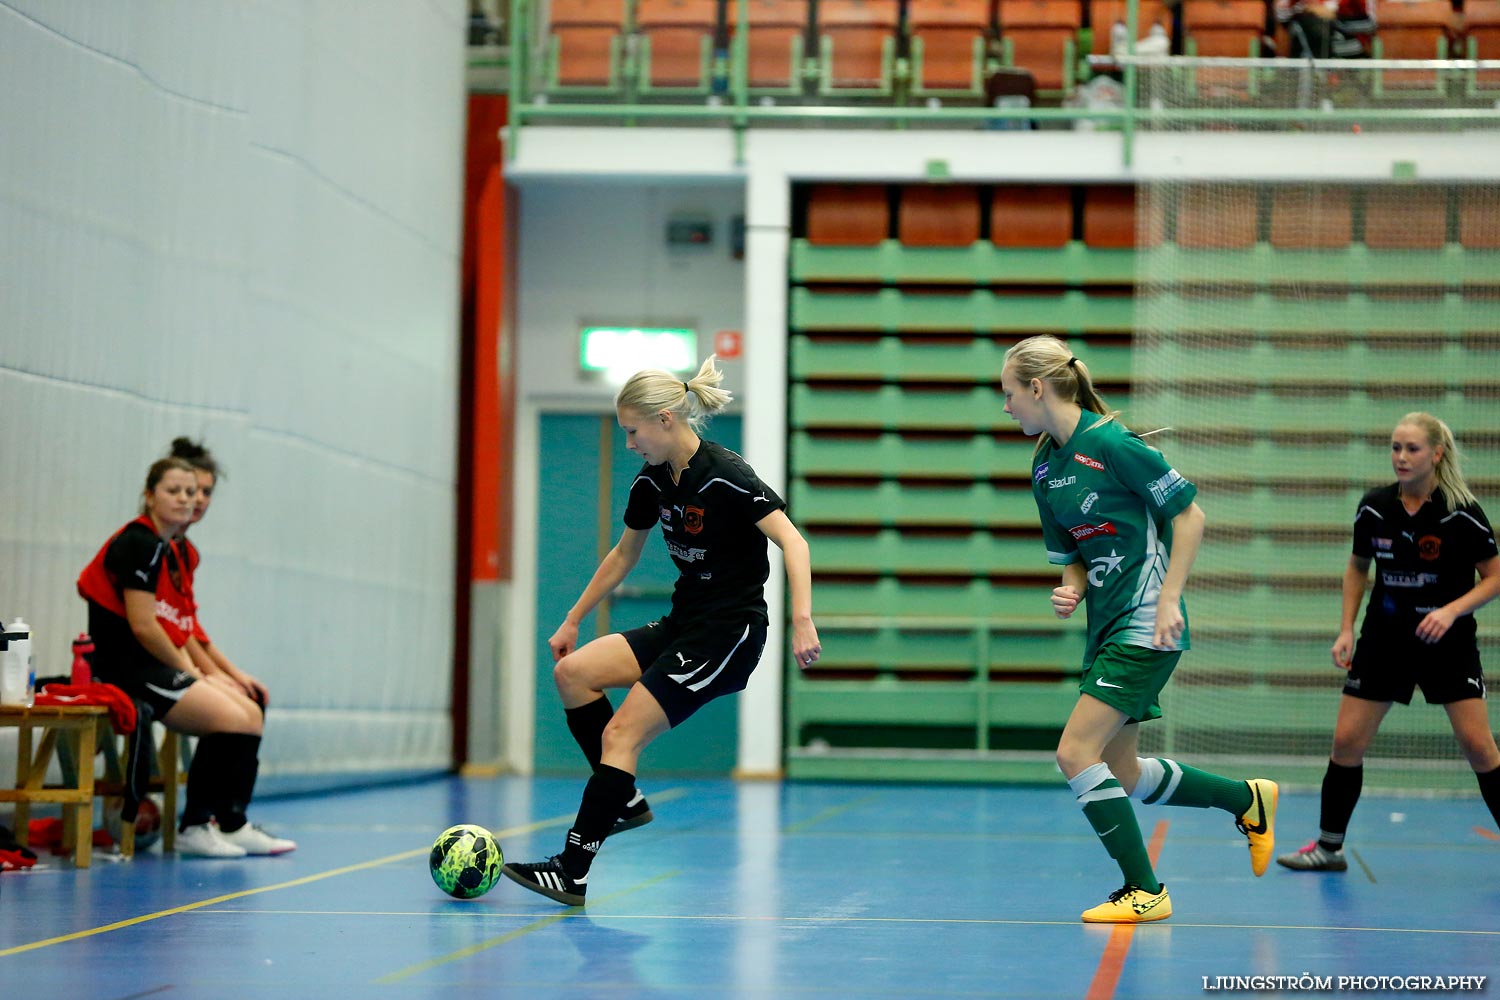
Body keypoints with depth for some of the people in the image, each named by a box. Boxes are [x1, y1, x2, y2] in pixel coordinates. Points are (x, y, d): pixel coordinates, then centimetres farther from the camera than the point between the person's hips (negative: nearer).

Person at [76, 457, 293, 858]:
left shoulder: (167, 551, 17)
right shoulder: (140, 543, -12)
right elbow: (142, 626, -18)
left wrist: (192, 672, 1)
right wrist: (188, 671, -9)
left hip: (157, 669, 10)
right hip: (127, 668, -10)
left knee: (249, 712, 4)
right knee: (230, 717, -16)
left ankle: (233, 825, 4)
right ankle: (194, 828, -7)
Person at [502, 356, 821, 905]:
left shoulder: (725, 476, -18)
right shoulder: (651, 481, 6)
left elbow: (793, 541, -24)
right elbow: (624, 555, 21)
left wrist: (802, 620, -36)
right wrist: (573, 620, 22)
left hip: (728, 633, -8)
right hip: (681, 623, 8)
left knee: (620, 733, -14)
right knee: (573, 672, -7)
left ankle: (572, 871, -12)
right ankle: (624, 799, 4)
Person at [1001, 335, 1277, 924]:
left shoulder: (1109, 442, -16)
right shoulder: (1044, 466, 9)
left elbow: (1189, 513, -12)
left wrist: (1169, 599, -17)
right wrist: (1071, 590, -4)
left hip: (1146, 627, -9)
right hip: (1106, 627, 9)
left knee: (1076, 753, -15)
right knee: (1122, 776, 12)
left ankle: (1145, 891, -4)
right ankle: (1247, 799, 32)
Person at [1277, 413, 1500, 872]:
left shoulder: (1462, 512, -13)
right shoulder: (1374, 507, -4)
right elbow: (1357, 568, 13)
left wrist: (1451, 610, -21)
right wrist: (1346, 629, 4)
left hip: (1447, 641, -3)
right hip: (1384, 639, 3)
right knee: (1347, 740, -1)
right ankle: (1329, 847, 14)